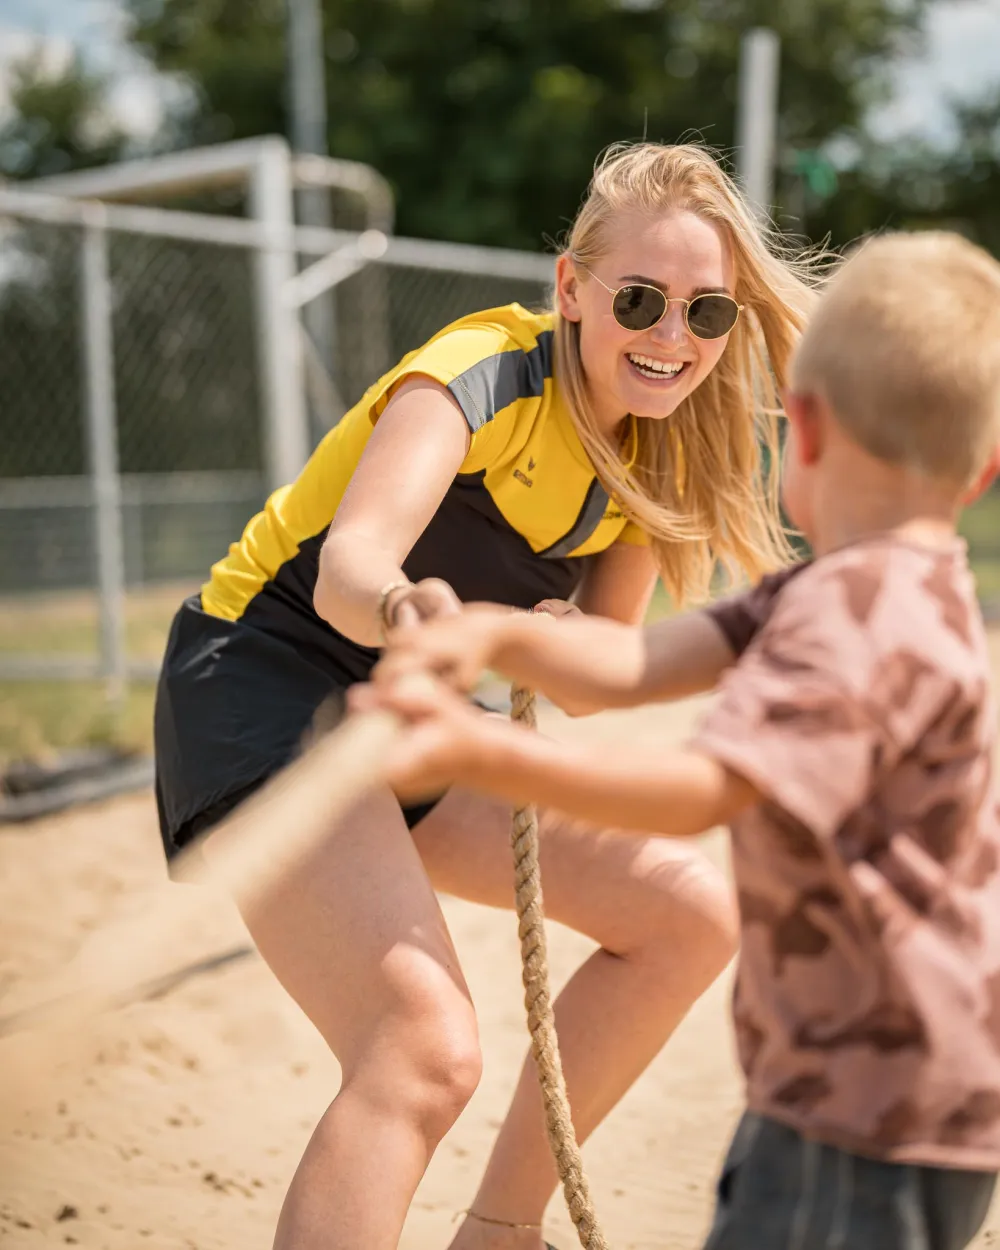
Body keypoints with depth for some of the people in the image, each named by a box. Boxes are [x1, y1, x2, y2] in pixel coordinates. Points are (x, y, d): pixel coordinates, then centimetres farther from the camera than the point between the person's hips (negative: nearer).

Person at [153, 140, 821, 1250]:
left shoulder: (653, 449, 3)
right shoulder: (483, 373, -20)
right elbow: (347, 563, -37)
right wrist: (406, 610, -60)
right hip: (264, 693, -8)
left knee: (690, 916, 4)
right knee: (425, 1045, -27)